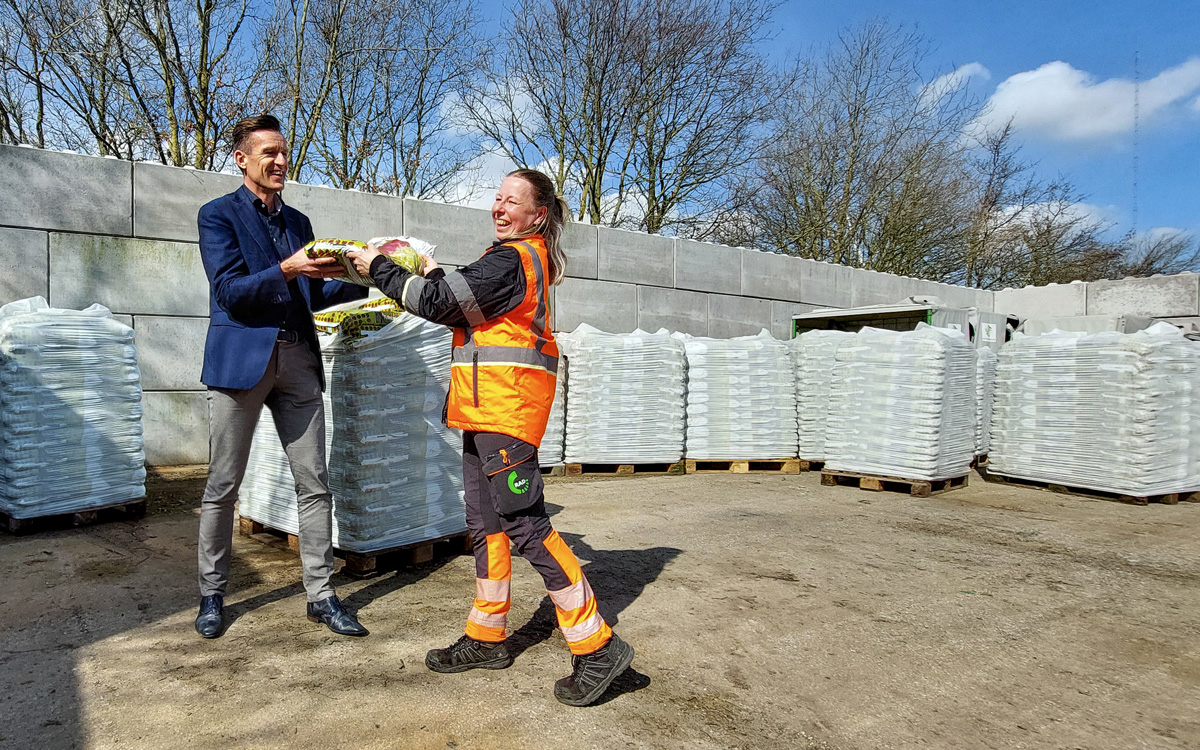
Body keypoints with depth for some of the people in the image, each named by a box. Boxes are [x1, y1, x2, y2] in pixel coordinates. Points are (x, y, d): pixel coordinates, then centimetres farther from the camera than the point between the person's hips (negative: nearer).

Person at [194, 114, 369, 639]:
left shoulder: (298, 222, 19)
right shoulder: (219, 215, 3)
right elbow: (228, 292, -9)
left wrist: (359, 281, 2)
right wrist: (286, 270, -23)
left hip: (298, 358, 5)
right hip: (241, 357, -4)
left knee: (314, 483, 2)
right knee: (223, 486, 5)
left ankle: (320, 595, 12)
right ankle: (212, 595, 22)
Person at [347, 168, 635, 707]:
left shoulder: (508, 261, -11)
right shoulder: (528, 259, 21)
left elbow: (437, 303, -11)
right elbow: (458, 308, 26)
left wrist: (378, 268, 1)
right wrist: (430, 271, 17)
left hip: (504, 405, -11)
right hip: (488, 407, 11)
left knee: (524, 523, -11)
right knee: (485, 522, 13)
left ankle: (596, 647, -5)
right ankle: (486, 638, 25)